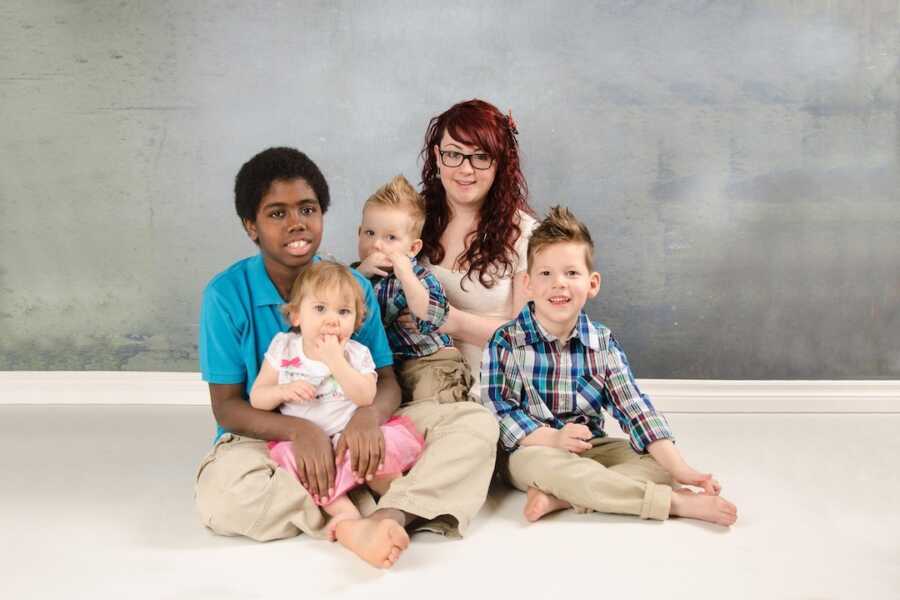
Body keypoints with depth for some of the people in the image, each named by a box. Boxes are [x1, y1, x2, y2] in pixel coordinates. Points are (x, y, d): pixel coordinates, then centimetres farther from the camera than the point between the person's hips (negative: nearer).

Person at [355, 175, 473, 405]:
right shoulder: (356, 272, 9)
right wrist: (361, 273, -19)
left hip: (427, 358, -4)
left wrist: (406, 276, -26)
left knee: (428, 397, -26)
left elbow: (429, 318, -21)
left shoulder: (419, 276, -2)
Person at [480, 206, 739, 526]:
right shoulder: (506, 343, -9)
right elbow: (499, 411, -15)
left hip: (591, 449, 4)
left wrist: (679, 468, -19)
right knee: (540, 463, -38)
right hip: (531, 450, -4)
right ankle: (676, 503, -33)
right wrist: (553, 438, -29)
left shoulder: (602, 343, 0)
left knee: (659, 462, -15)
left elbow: (635, 409, -7)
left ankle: (559, 497, -31)